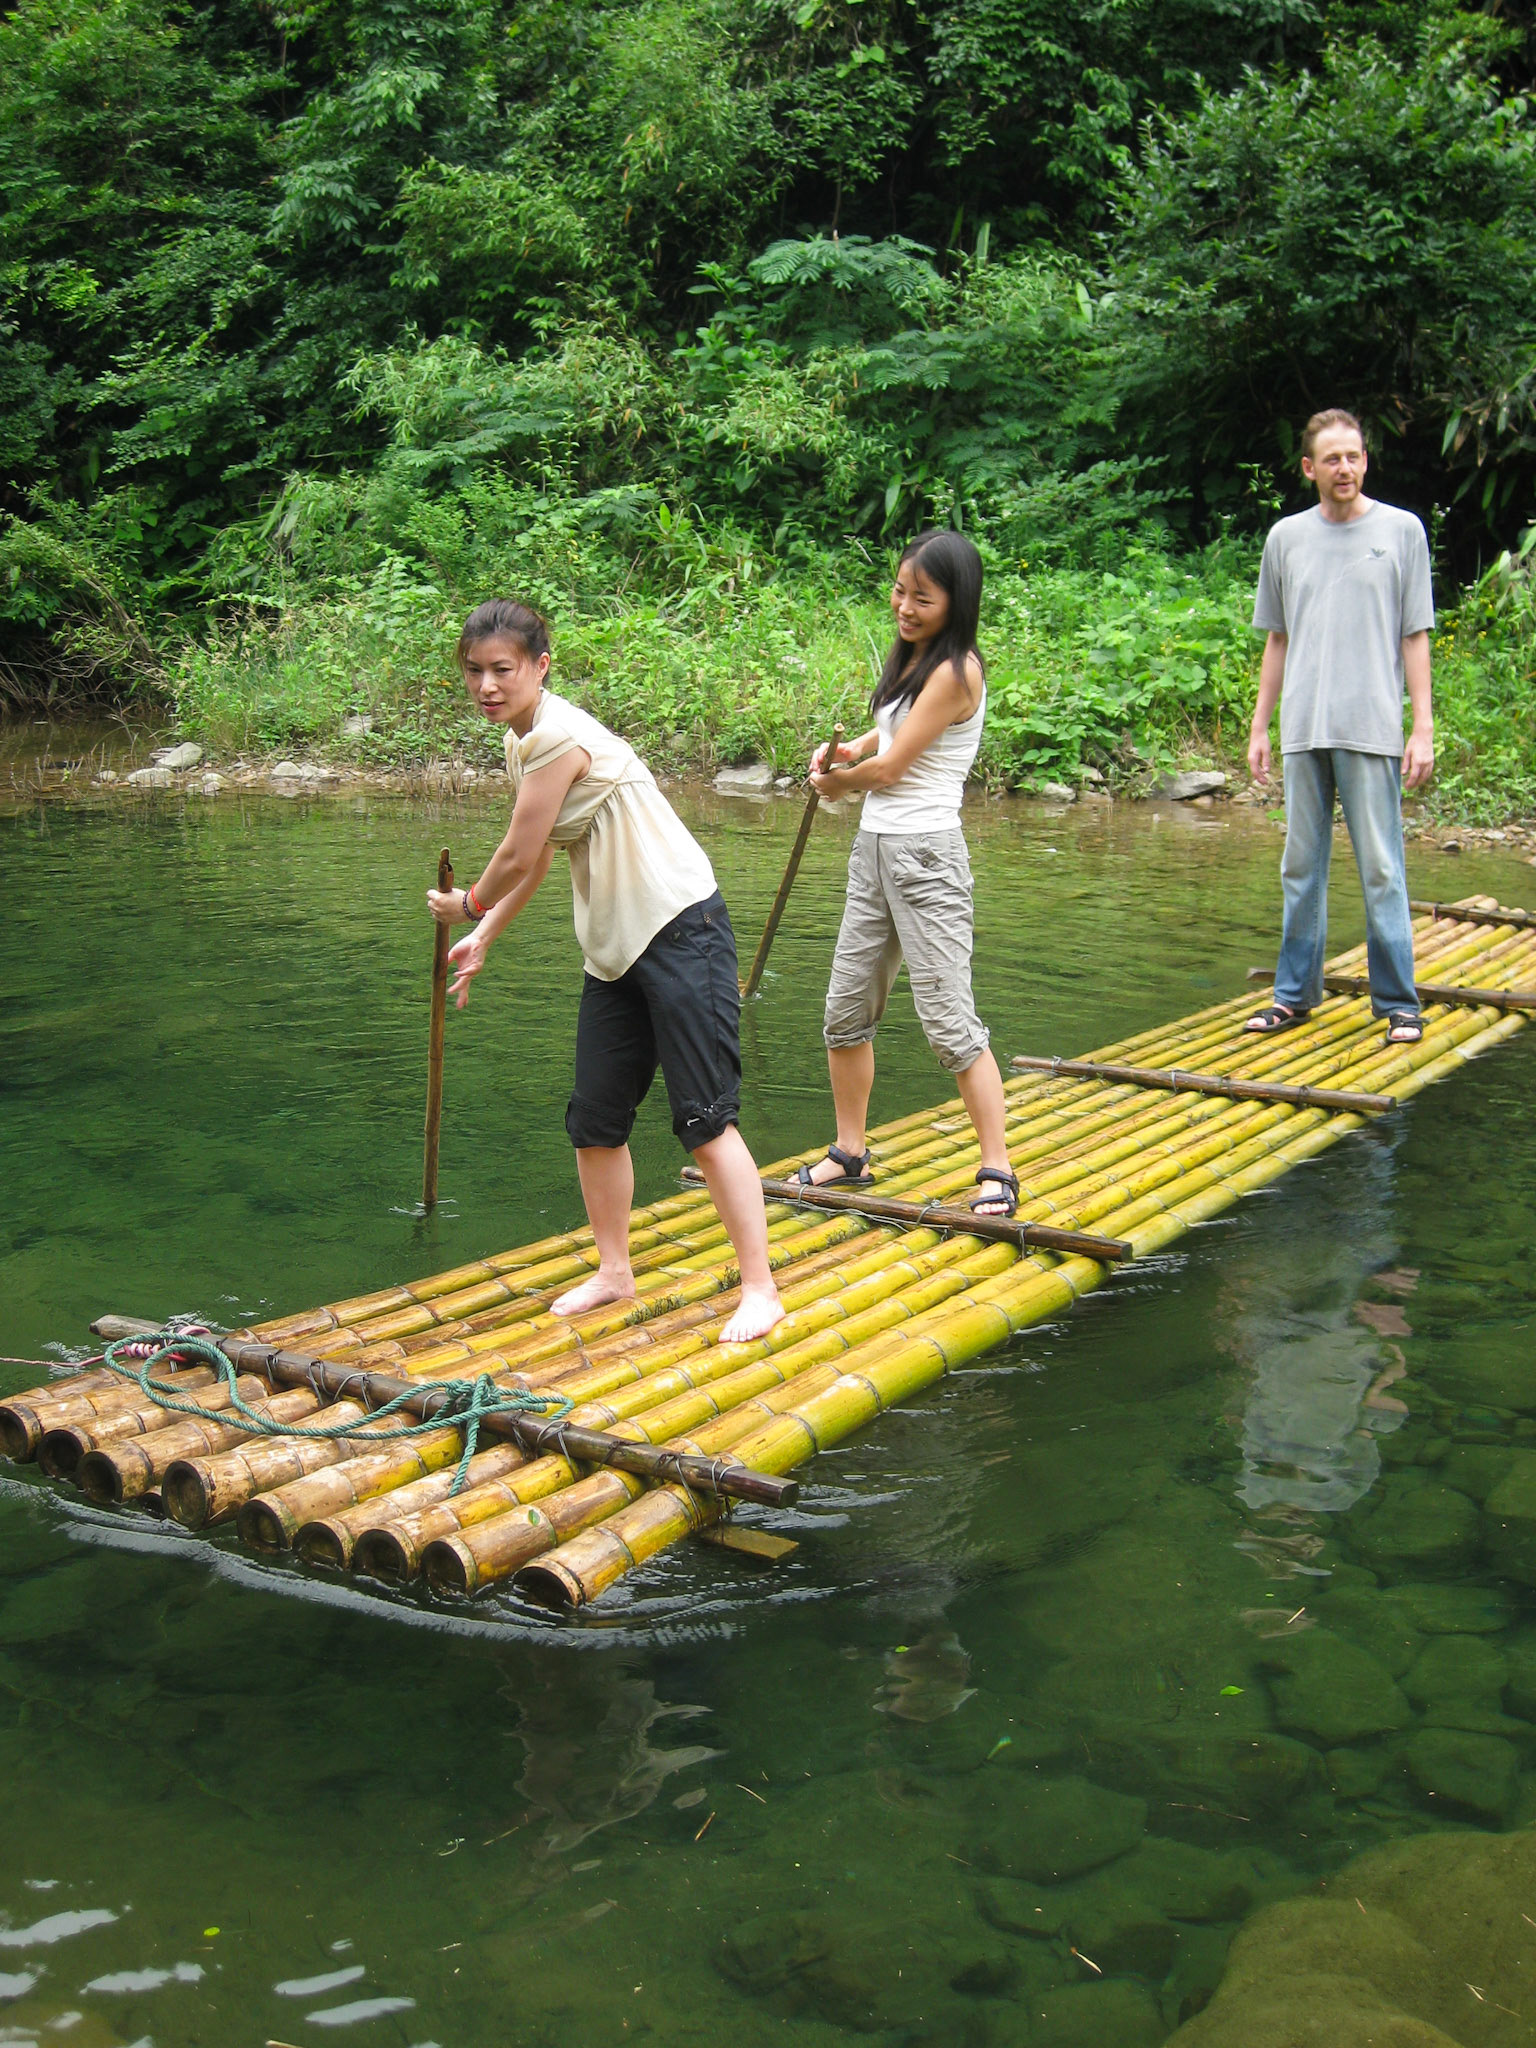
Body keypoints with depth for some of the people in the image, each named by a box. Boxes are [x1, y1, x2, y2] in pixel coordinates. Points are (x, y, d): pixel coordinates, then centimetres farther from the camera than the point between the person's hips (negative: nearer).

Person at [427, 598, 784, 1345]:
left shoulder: (559, 736, -18)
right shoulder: (523, 743, 11)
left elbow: (517, 857, -13)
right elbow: (536, 859, 23)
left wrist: (466, 906, 7)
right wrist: (482, 939, 26)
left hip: (680, 931, -10)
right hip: (615, 946, 10)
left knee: (705, 1116, -9)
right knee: (594, 1117, 12)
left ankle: (760, 1288, -2)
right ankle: (614, 1270, 27)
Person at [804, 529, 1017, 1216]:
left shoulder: (954, 671, -15)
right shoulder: (911, 656, 13)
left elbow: (891, 766, -13)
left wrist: (841, 781, 6)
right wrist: (848, 751, 9)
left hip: (924, 852, -9)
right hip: (874, 847, 9)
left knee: (949, 1020, -8)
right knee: (846, 1010, 12)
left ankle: (997, 1169, -1)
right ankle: (849, 1154, 25)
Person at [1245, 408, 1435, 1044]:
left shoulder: (1401, 530, 4)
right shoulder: (1286, 537, 11)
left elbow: (1415, 636, 3)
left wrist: (1423, 727, -2)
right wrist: (1260, 724, 13)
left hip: (1372, 729, -3)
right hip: (1303, 730, 3)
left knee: (1382, 871, -3)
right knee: (1301, 869, 8)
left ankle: (1398, 1003, 4)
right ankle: (1295, 994, 17)